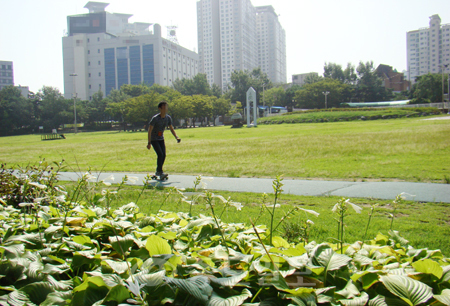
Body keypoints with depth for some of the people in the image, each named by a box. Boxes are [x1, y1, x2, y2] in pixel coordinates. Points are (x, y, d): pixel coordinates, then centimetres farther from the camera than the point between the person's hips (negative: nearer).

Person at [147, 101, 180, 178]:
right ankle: (160, 172, -11)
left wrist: (176, 137, -8)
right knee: (160, 154, -18)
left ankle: (158, 172, 16)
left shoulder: (168, 118, -4)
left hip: (161, 139, 6)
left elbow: (171, 128, 7)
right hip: (154, 139, -6)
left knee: (164, 155, 0)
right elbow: (150, 130, -20)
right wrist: (149, 143, -24)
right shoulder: (155, 118, -22)